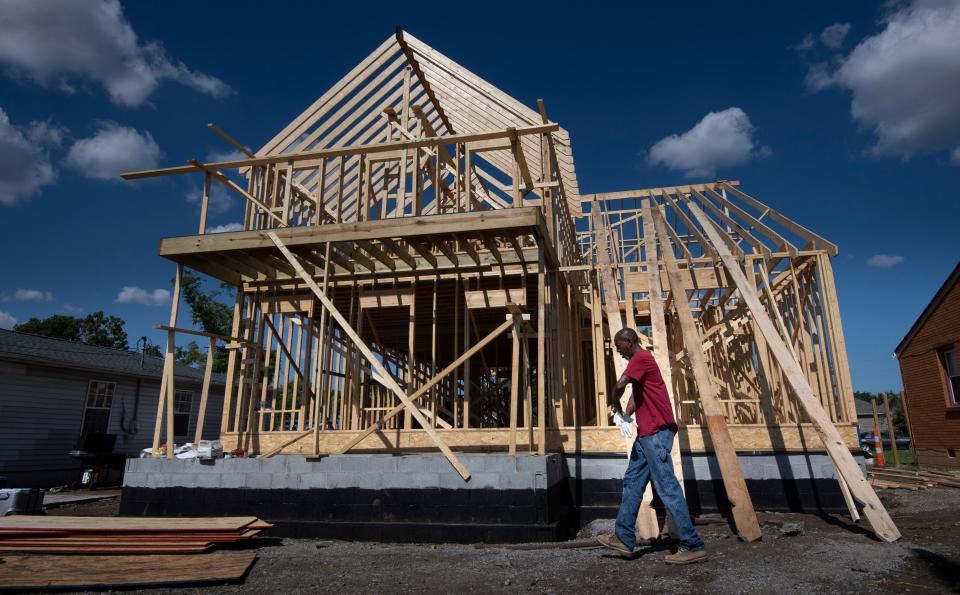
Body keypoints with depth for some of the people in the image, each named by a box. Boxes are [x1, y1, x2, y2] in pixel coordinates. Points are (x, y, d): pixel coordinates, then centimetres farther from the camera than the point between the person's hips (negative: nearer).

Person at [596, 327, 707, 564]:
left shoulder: (641, 358, -12)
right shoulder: (641, 360, 20)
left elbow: (620, 385, -24)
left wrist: (615, 403, -5)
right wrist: (627, 412, 6)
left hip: (656, 432, -11)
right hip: (647, 432, 11)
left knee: (667, 487, -7)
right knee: (632, 482, 12)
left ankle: (693, 546, -1)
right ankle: (624, 538, 19)